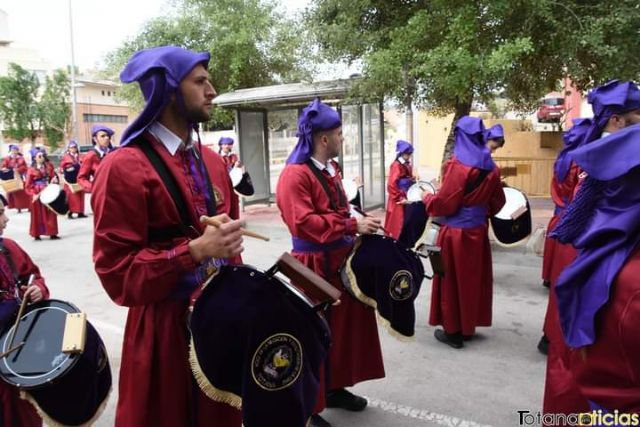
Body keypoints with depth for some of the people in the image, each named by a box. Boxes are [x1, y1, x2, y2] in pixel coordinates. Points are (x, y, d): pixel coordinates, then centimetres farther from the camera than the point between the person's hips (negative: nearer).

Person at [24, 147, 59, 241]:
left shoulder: (49, 166, 4)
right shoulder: (31, 170, -7)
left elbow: (54, 177, 10)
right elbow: (28, 186, -7)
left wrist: (54, 180, -13)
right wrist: (33, 194, -19)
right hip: (37, 194, -3)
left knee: (50, 214, 6)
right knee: (38, 215, 3)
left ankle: (52, 233, 13)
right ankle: (37, 234, 13)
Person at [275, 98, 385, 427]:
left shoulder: (331, 170, 14)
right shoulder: (295, 175, -17)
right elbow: (304, 223, -25)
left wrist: (360, 223, 5)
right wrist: (353, 226, -24)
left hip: (341, 259, 9)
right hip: (315, 265, -9)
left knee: (345, 325, 17)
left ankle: (335, 388, 34)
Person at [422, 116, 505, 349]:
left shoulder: (458, 165, -17)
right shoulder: (491, 168, 5)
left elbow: (444, 203, -16)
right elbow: (497, 202, 14)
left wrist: (427, 199, 2)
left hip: (455, 233, -6)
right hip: (478, 231, 7)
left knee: (452, 280, 5)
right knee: (473, 278, 15)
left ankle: (453, 331, 13)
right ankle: (468, 326, 27)